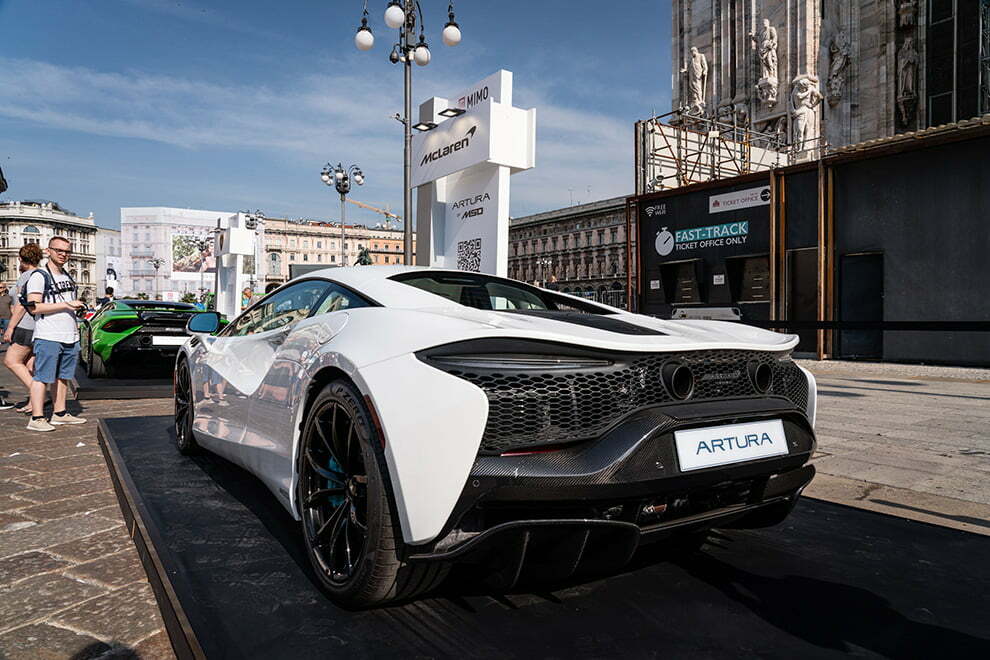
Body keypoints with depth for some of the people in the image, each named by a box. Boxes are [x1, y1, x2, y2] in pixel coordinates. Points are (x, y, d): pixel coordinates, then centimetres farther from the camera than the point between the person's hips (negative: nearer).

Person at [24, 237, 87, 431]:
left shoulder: (68, 277, 20)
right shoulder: (39, 276, -5)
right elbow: (33, 307, -15)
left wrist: (76, 306, 13)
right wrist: (65, 305, -16)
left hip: (70, 336, 8)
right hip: (48, 337, -8)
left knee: (63, 377, 11)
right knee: (42, 377, -7)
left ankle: (59, 414, 18)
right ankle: (36, 418, -5)